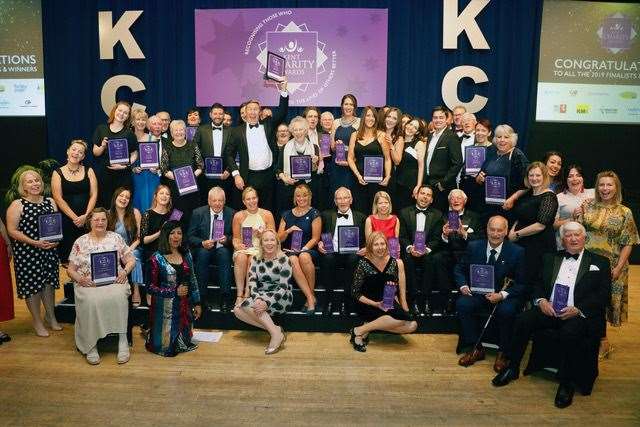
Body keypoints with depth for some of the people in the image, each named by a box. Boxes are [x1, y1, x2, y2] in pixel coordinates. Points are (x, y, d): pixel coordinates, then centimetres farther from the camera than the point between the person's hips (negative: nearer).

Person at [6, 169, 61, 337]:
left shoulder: (50, 202, 6)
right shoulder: (17, 205, -8)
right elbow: (12, 230, -11)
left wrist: (56, 240, -7)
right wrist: (34, 243, -19)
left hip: (49, 250, 4)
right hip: (27, 252, -4)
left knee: (49, 282, 13)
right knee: (32, 285, 4)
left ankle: (50, 316, 31)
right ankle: (37, 322, 19)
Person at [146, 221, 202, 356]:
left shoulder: (186, 254, 6)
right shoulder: (157, 258, -9)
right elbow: (151, 287, -10)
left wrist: (197, 303, 9)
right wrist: (175, 291, -16)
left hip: (184, 307, 5)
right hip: (165, 308, -4)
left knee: (184, 344, 11)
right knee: (166, 348, 2)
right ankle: (148, 331, 30)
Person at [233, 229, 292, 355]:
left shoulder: (283, 259, -11)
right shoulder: (256, 258, 5)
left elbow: (283, 287, -15)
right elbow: (251, 281, -5)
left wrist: (267, 303, -28)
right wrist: (257, 299, -25)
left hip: (280, 298, -6)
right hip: (261, 297, 6)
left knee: (248, 304, -27)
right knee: (237, 310, -19)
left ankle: (276, 334, -21)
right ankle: (273, 329, -19)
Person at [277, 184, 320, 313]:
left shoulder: (314, 214, 8)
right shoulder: (287, 215, 17)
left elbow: (315, 238, 1)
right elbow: (279, 239, 15)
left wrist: (303, 249, -13)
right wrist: (289, 231, -5)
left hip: (309, 250, -2)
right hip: (289, 251, 2)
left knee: (304, 257, -38)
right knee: (293, 260, -34)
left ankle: (311, 295, -24)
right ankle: (310, 298, -32)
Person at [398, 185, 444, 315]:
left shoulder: (437, 215, 11)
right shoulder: (405, 213, 9)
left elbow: (437, 238, 2)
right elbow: (402, 236, 3)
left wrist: (426, 249, -18)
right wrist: (410, 248, -17)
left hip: (428, 252, 0)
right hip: (409, 252, 0)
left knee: (430, 260, -33)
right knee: (408, 260, -33)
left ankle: (425, 299, -25)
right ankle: (414, 299, -26)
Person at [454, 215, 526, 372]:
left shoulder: (517, 252, -3)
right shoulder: (473, 247, 3)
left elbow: (522, 283, -5)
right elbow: (459, 269, 11)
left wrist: (502, 295, -21)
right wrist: (463, 286, -10)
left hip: (505, 296, -2)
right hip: (477, 293, 3)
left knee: (506, 311, -34)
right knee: (462, 304, -27)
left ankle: (502, 353, -9)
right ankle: (476, 349, -9)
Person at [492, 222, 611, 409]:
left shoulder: (599, 262, 11)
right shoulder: (551, 258, 20)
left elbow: (603, 295, 1)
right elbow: (538, 283, 16)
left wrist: (578, 310, -14)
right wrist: (541, 300, -7)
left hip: (579, 314, -3)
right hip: (548, 309, 3)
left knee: (569, 333, -35)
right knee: (523, 320, -23)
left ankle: (567, 384, -16)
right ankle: (512, 368, -8)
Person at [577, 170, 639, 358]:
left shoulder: (624, 212, -3)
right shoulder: (588, 206, 2)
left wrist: (618, 268, -12)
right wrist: (579, 217, -10)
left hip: (610, 266, -2)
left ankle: (602, 341, 24)